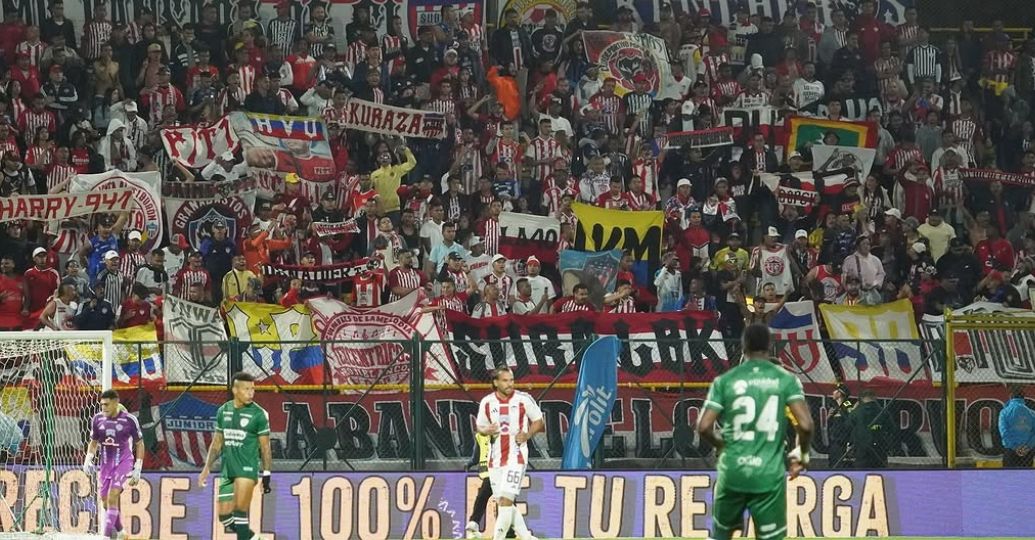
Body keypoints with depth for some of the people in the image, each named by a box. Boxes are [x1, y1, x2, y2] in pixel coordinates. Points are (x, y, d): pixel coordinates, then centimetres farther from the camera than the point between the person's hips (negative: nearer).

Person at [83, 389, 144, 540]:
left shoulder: (129, 420, -13)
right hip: (105, 463, 5)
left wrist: (137, 469, -6)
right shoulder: (98, 419, -2)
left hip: (123, 462, -5)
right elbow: (93, 442, 12)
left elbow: (139, 444, -3)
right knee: (106, 500, 9)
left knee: (112, 497, -19)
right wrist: (88, 459, -5)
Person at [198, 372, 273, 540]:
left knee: (240, 511, -14)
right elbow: (217, 443, 16)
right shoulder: (223, 411, 8)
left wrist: (266, 475, -4)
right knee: (224, 516, 5)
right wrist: (207, 468, 10)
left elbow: (265, 447, -2)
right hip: (227, 470, 5)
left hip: (247, 468, -5)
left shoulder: (259, 414, -5)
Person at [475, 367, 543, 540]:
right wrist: (488, 431, -9)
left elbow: (538, 421, 5)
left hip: (516, 456, -5)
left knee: (505, 500, -16)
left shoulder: (524, 399, -6)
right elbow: (480, 427, 14)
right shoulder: (487, 402, 2)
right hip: (495, 458, 5)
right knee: (502, 502, 8)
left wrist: (527, 435, -12)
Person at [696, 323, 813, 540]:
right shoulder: (786, 380, -2)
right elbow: (805, 425, -10)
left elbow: (704, 427, -5)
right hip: (769, 474, -1)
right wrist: (802, 454, 10)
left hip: (733, 471, 1)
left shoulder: (725, 381, 0)